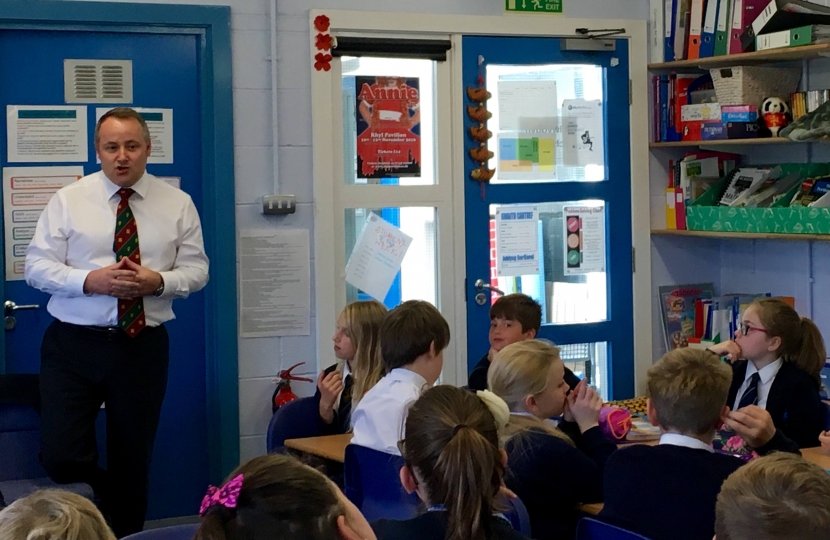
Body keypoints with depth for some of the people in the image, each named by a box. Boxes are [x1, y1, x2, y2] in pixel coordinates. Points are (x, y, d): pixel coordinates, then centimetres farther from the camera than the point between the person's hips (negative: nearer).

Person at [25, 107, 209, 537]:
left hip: (143, 346, 1)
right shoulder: (68, 200, 0)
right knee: (62, 458, -11)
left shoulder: (177, 204, 4)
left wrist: (158, 281, -16)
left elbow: (196, 270, 5)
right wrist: (90, 281, -18)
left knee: (133, 462, 9)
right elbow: (37, 265, -2)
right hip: (74, 344, -1)